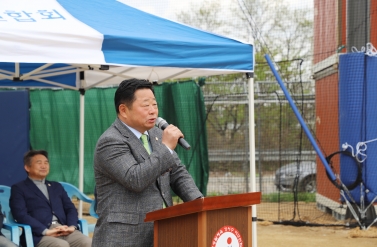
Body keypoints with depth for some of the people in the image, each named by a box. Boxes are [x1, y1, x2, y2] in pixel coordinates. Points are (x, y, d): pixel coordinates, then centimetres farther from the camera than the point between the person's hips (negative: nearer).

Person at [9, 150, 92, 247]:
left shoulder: (56, 186, 28)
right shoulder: (19, 188, 10)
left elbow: (70, 208, 19)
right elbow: (21, 215, -4)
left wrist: (72, 226, -5)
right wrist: (46, 231, -17)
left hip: (65, 231, 5)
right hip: (39, 234, -5)